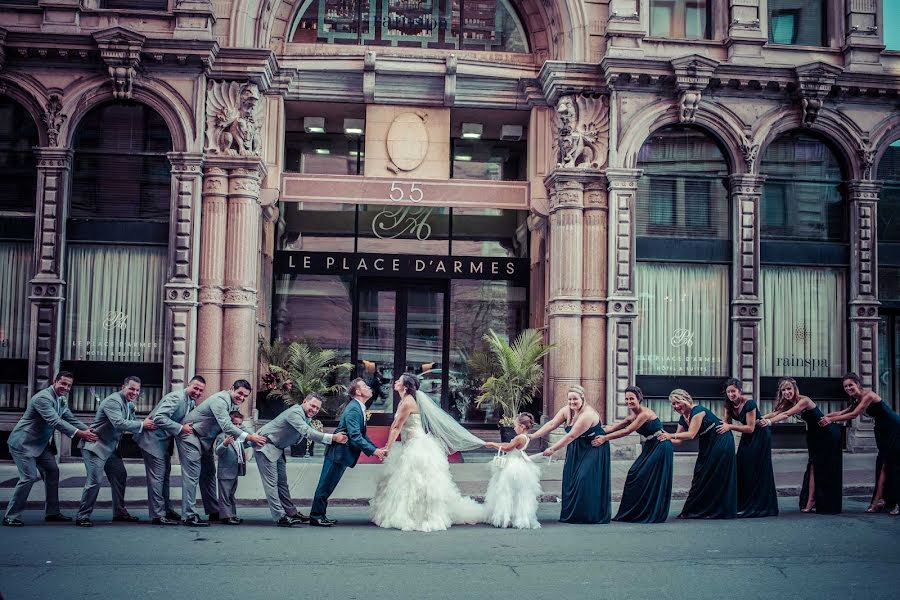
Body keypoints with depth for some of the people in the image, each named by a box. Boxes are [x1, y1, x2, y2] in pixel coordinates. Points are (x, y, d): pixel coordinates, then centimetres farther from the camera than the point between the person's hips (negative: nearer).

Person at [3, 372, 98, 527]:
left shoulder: (61, 400, 7)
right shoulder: (43, 398, -24)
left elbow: (71, 419, 8)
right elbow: (55, 421, -33)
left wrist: (88, 430, -8)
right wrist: (79, 433, -39)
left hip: (40, 444, 10)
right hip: (23, 443, -10)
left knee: (52, 471, 9)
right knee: (29, 477, -13)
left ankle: (52, 512, 18)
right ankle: (10, 516, -1)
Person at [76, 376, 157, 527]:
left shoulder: (129, 404, 11)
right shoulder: (113, 401, -20)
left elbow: (130, 423, 10)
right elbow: (119, 423, -30)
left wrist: (145, 422, -7)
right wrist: (142, 425, -26)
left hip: (111, 447, 10)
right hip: (95, 446, -10)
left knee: (120, 477, 12)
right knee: (95, 480, -13)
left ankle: (119, 512, 23)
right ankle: (82, 516, -4)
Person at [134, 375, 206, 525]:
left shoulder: (192, 402, 7)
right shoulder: (176, 397, -22)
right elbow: (159, 418, -31)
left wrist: (191, 428, -4)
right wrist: (181, 428, -31)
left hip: (164, 441, 10)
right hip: (153, 439, -10)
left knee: (165, 475, 16)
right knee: (157, 476, -7)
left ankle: (167, 510, 26)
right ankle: (157, 515, -3)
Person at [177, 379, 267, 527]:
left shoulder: (236, 404, 5)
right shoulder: (221, 400, -27)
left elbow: (238, 423, 7)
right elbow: (226, 426, -38)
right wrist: (249, 437, -43)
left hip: (205, 438, 10)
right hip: (190, 434, -10)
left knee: (208, 473, 13)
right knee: (192, 474, -12)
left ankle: (214, 512, 20)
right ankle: (188, 516, -12)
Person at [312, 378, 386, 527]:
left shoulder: (359, 408, 12)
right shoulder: (353, 409, -20)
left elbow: (361, 435, 16)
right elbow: (355, 437, -26)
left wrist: (376, 449, 6)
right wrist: (373, 451, -27)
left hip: (342, 454, 10)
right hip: (337, 452, -10)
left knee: (328, 485, 15)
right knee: (325, 485, -1)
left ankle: (320, 515, 22)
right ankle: (316, 516, 7)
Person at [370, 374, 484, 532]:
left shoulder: (408, 402, -17)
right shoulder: (403, 401, 13)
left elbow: (397, 428, -17)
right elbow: (394, 426, 14)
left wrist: (388, 448, -14)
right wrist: (387, 446, 11)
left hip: (417, 447, -10)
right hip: (409, 447, 10)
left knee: (417, 483, -5)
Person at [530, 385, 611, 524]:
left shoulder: (587, 415, -27)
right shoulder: (566, 410, -3)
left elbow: (571, 436, -27)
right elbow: (551, 424, -5)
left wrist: (553, 449, -24)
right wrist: (533, 436, -13)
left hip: (594, 450, -8)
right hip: (576, 450, 8)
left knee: (586, 480, -11)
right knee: (571, 479, 5)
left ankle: (589, 515, -2)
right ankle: (572, 514, 12)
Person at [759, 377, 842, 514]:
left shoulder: (804, 400, -25)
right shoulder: (789, 403, 1)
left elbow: (787, 414, -37)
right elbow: (776, 413, -13)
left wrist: (769, 422, -48)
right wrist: (759, 420, -28)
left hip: (827, 435, -8)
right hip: (814, 435, 8)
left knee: (826, 470, 0)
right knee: (814, 467, 2)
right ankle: (810, 501, -1)